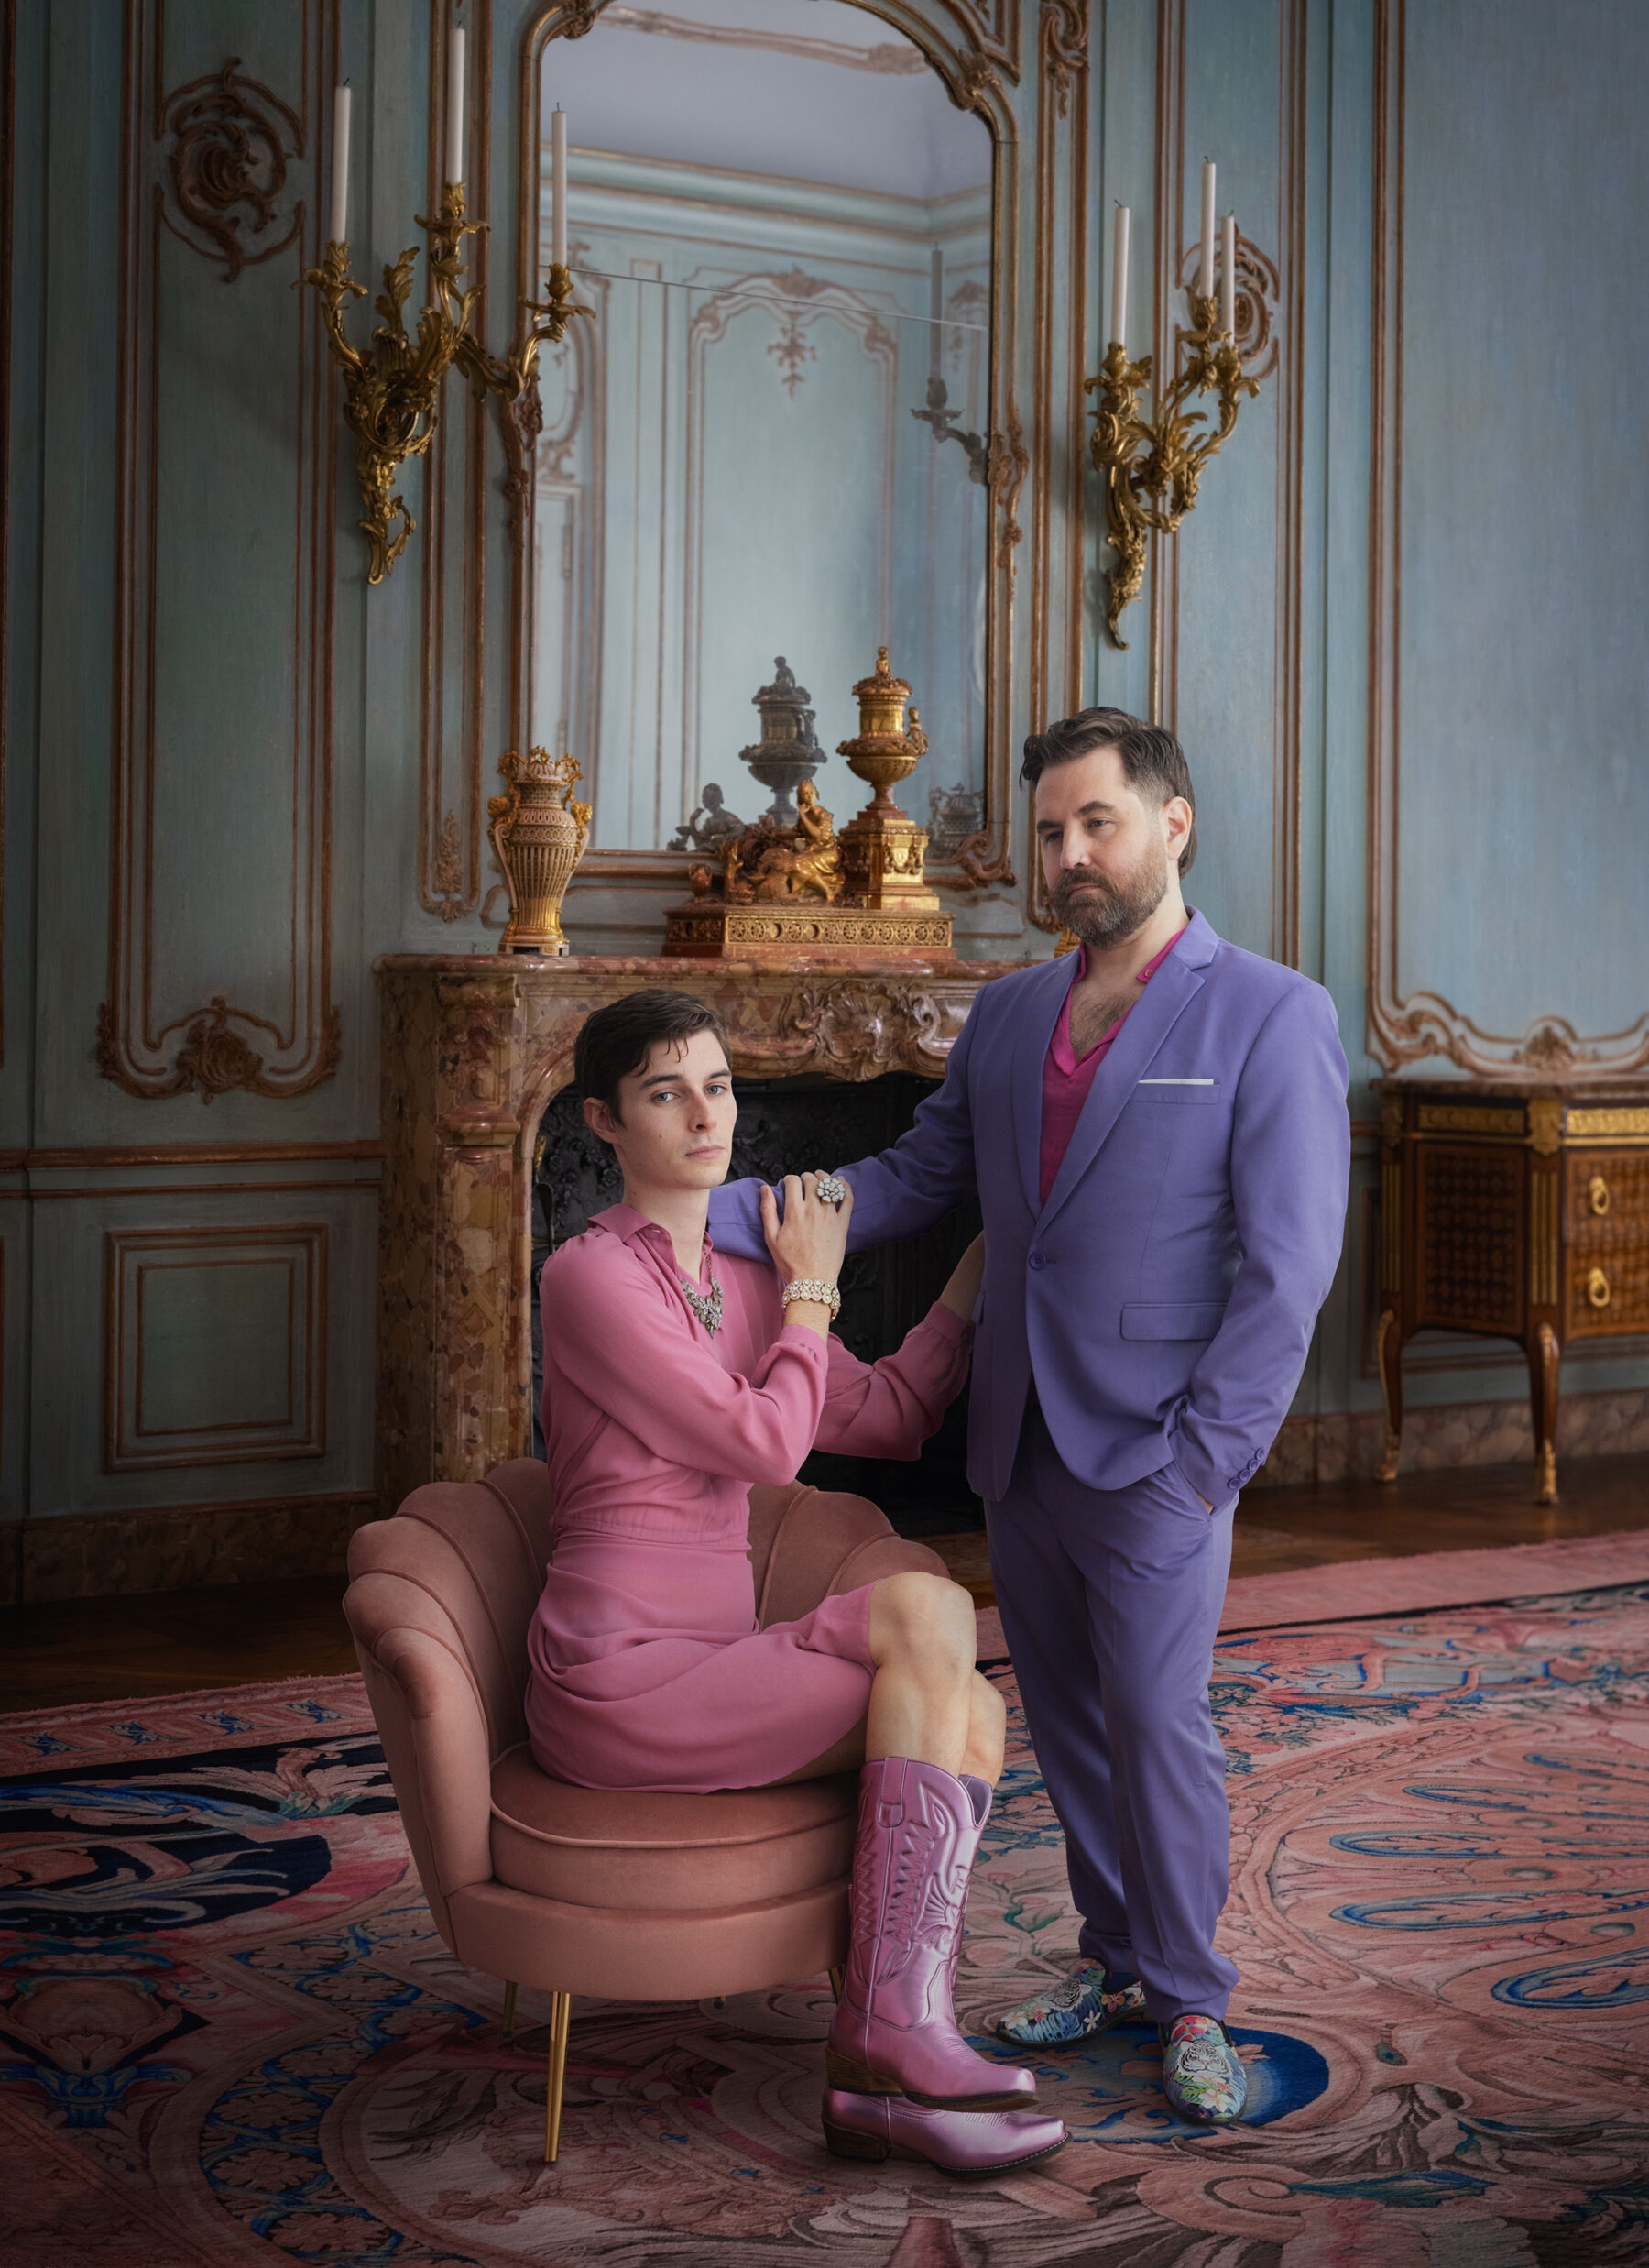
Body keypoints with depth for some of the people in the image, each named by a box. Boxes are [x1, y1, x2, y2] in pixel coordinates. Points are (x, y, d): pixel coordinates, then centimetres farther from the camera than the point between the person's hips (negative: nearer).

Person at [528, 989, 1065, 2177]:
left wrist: (983, 1259, 19)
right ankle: (900, 2027, -19)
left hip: (708, 1660, 8)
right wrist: (813, 1291, 1)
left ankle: (882, 2072, -18)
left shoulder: (739, 1278, 15)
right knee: (925, 1609, -21)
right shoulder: (591, 1276, -11)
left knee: (970, 1713, -14)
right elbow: (765, 1445, -14)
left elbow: (889, 1418, 18)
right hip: (615, 1679, -8)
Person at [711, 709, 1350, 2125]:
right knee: (1067, 1720, 14)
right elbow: (918, 1178, 13)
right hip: (1020, 1447, 6)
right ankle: (1117, 1960, 31)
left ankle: (1191, 2004, 16)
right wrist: (725, 1212, 1)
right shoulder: (1006, 1017, 10)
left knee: (1157, 1722, -2)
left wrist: (1205, 1455, -16)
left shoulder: (1272, 1017, -9)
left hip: (1154, 1459, -6)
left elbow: (1290, 1263, -12)